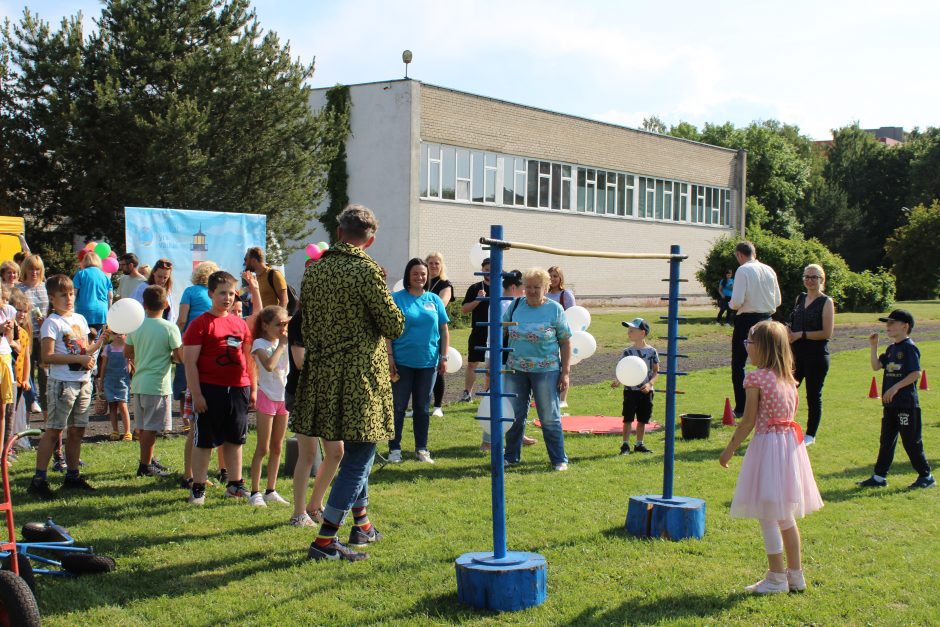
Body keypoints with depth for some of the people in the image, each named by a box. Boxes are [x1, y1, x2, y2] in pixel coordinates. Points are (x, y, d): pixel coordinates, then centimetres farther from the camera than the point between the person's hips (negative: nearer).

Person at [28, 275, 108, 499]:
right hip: (62, 382, -7)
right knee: (54, 430, -7)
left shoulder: (80, 319, 14)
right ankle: (38, 480, -5)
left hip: (83, 381, 7)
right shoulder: (52, 323, -9)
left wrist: (101, 340, 4)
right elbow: (47, 356, -18)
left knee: (77, 430, 11)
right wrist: (79, 359, -20)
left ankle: (72, 476, 20)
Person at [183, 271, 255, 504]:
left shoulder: (240, 324, 12)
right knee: (204, 441, 2)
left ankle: (234, 484, 23)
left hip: (238, 388, 5)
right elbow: (190, 361, -9)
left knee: (235, 439, 13)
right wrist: (196, 394, -14)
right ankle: (198, 488, 10)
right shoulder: (200, 324, -6)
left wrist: (252, 388, 14)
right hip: (210, 389, -5)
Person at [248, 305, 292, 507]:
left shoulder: (285, 342, 7)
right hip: (267, 397, -6)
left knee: (277, 447, 10)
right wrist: (281, 344, -20)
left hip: (283, 397, 6)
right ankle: (255, 492, 3)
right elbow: (269, 365, -29)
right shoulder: (260, 343, -11)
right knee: (263, 448, -3)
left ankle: (271, 490, 18)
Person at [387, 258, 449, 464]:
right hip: (402, 362, -3)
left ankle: (421, 449, 20)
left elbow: (444, 331, 10)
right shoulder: (397, 298, -3)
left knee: (422, 407, 11)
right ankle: (394, 449, 12)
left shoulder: (434, 300, 7)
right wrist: (390, 357, -10)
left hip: (428, 362, 3)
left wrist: (443, 357, 5)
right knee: (398, 407, 3)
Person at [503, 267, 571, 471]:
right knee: (514, 415, 12)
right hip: (516, 370, 3)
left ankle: (559, 460, 12)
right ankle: (511, 456, 25)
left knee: (550, 418, 2)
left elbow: (565, 343, -2)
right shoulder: (515, 305, 4)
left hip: (546, 371, -3)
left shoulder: (555, 309, -4)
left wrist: (565, 372, -6)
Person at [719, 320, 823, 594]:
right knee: (786, 517, 17)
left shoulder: (756, 378, -14)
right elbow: (789, 414, 11)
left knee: (768, 517, 1)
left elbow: (748, 422, -13)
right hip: (790, 442, 8)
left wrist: (730, 449, -3)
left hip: (768, 445, -8)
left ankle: (777, 577, 5)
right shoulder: (788, 378, 8)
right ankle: (796, 574, 23)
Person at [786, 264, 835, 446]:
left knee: (813, 395, 5)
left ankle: (810, 435, 17)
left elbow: (827, 333, -14)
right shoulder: (800, 298, 11)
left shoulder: (826, 302, -6)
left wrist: (801, 334, -15)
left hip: (817, 356, -5)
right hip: (797, 354, 5)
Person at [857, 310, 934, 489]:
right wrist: (874, 346, 3)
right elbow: (876, 366, 10)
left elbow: (916, 373, -19)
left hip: (907, 404, -9)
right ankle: (879, 477, 15)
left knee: (911, 441, -1)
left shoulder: (910, 348, -12)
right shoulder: (891, 348, 13)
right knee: (886, 440, 11)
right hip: (890, 403, 9)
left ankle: (926, 476, 12)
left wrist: (896, 387, -22)